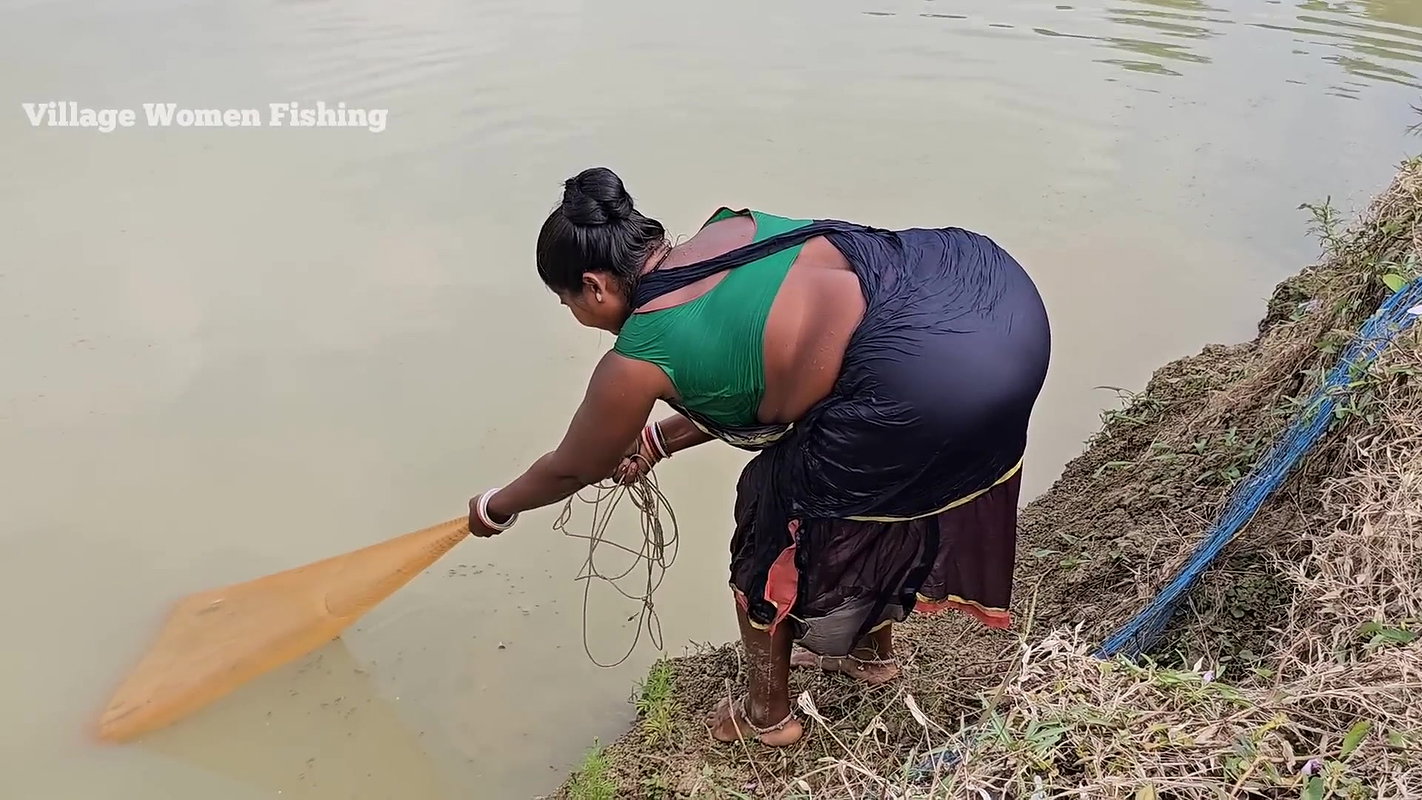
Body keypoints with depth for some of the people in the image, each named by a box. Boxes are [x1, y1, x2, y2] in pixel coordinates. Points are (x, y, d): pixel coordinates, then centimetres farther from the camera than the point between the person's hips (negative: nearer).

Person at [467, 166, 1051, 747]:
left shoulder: (636, 363, 0)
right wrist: (657, 440, 37)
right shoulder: (731, 229, 19)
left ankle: (766, 714, 40)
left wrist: (494, 509, 38)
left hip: (928, 383, -8)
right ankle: (871, 649, 57)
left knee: (774, 512, 16)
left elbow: (573, 468, 19)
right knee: (878, 484, 31)